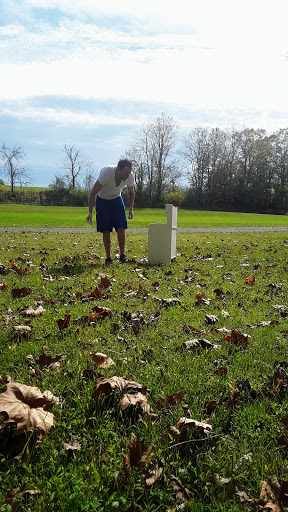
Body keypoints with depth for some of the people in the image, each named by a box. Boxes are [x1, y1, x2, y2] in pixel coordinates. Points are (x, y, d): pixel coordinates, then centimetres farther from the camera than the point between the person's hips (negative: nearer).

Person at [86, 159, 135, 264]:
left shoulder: (130, 176, -21)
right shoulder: (106, 173, -35)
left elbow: (131, 192, 3)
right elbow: (93, 193, -26)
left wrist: (131, 209, -1)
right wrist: (90, 212, -26)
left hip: (117, 199, 3)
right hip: (102, 200, -3)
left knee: (121, 227, -11)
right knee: (106, 230, -7)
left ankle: (122, 255, -1)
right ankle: (108, 257, 3)